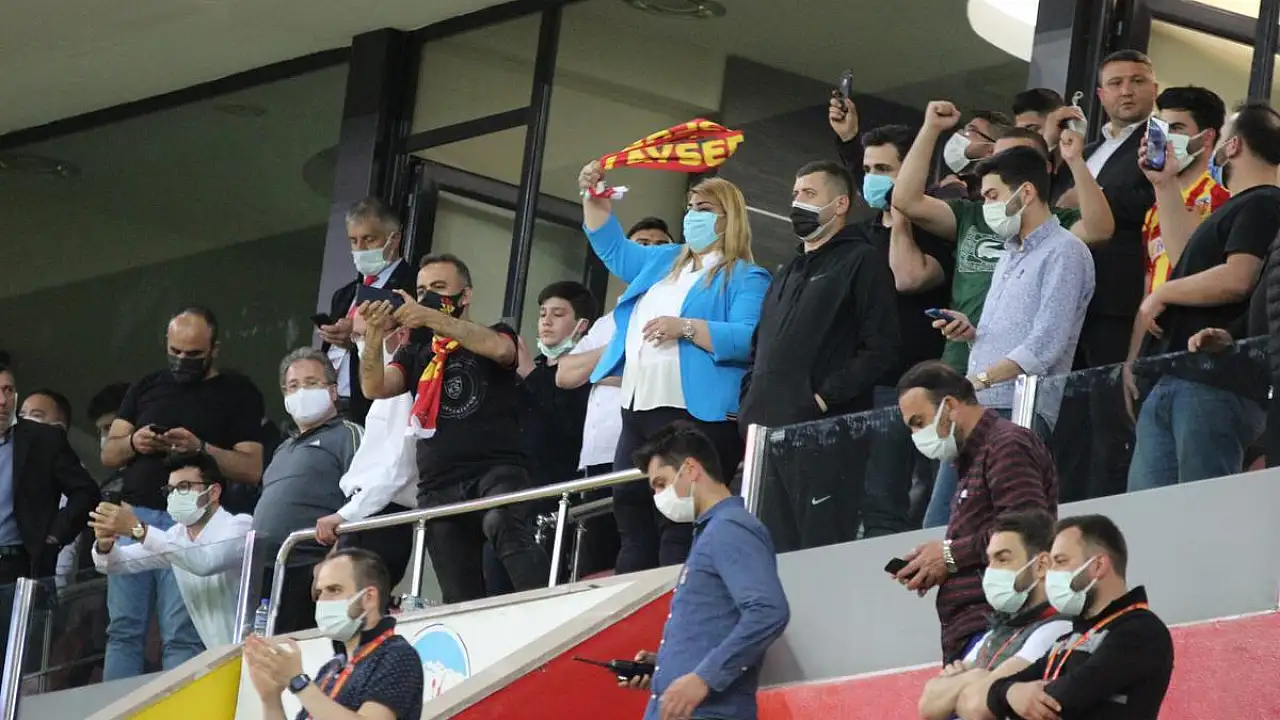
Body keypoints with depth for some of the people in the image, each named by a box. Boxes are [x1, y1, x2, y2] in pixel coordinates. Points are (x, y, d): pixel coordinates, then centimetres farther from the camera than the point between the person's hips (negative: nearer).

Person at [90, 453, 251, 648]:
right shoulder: (177, 535, 7)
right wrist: (105, 545, -18)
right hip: (216, 656, 6)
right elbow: (116, 563, 7)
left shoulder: (240, 525, -14)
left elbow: (205, 562, -33)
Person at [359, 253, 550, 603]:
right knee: (460, 597, -1)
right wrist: (374, 335, -14)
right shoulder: (416, 353, 23)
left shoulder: (493, 335, 12)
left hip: (496, 470, -5)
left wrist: (430, 318, -23)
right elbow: (375, 388, 5)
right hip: (439, 487, 5)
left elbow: (499, 349, -14)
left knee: (506, 527, -36)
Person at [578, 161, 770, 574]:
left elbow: (750, 340, -15)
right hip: (638, 412, 9)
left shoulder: (745, 278, -1)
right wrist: (594, 199, 22)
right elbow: (613, 248, 35)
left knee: (680, 528, -15)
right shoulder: (664, 262, 24)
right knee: (631, 518, 8)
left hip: (695, 415, -9)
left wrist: (686, 328, -21)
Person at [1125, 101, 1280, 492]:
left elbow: (1236, 280, -22)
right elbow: (1189, 261, 33)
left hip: (1213, 387, -10)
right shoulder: (1238, 207, 24)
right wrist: (1166, 188, 34)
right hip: (1169, 385, 10)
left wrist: (1163, 293, -9)